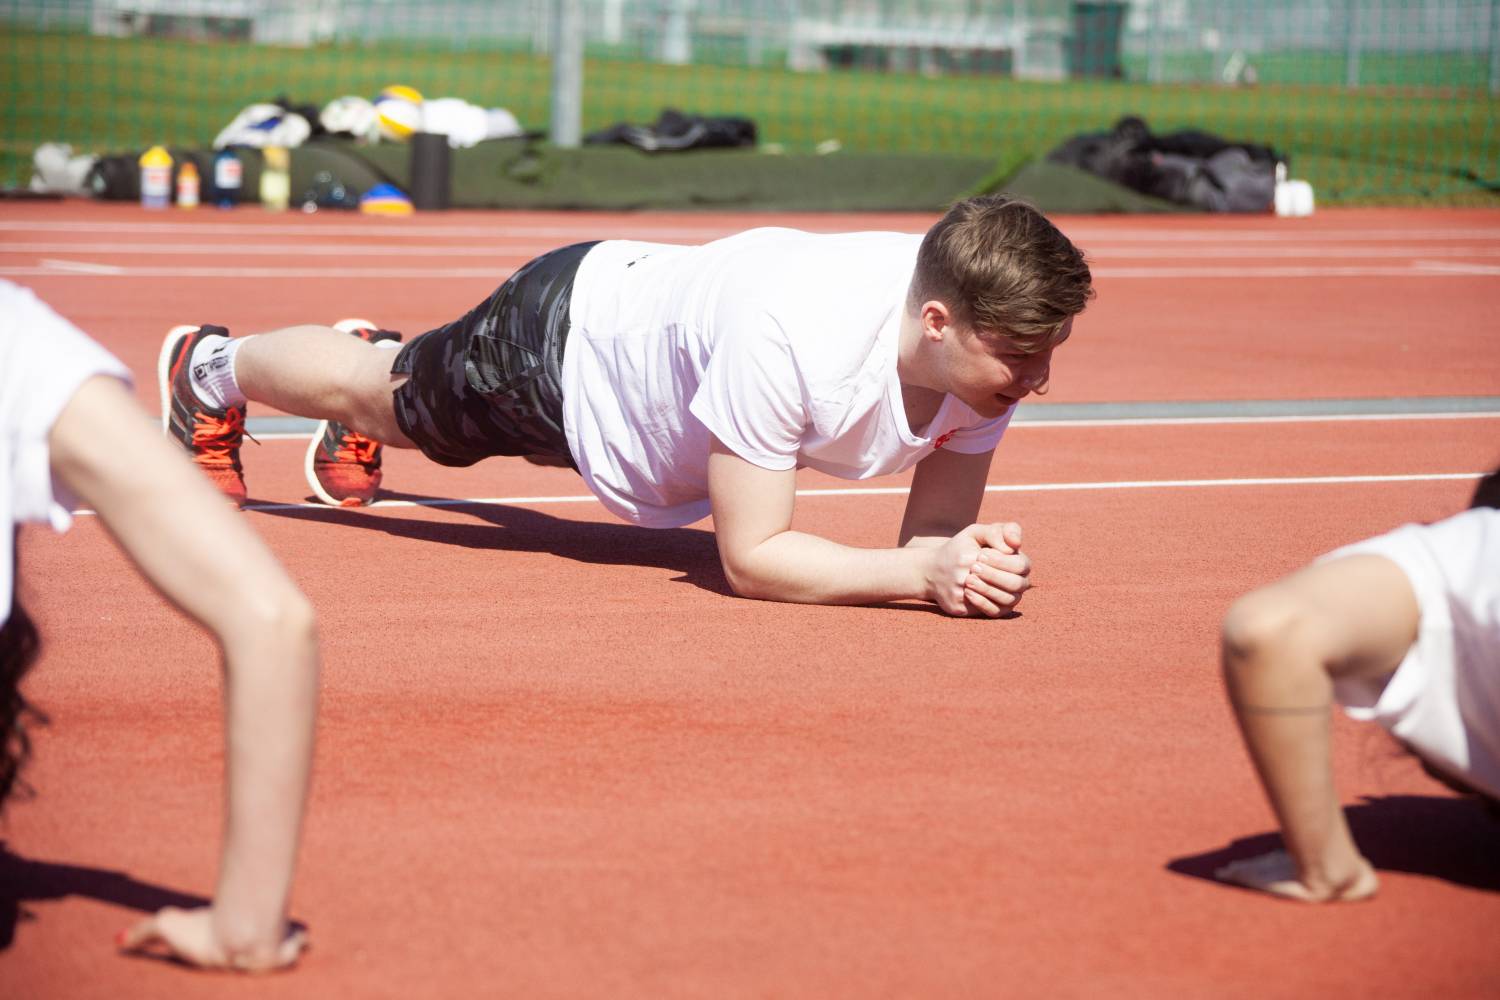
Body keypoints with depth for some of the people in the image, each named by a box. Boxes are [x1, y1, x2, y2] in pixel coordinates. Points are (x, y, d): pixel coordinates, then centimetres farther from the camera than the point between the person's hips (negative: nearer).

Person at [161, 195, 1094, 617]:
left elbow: (936, 528, -18)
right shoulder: (795, 338, -48)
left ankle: (377, 347, 68)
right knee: (377, 397, 24)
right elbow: (749, 557, -39)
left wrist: (974, 559, -41)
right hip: (564, 334, -5)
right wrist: (923, 571, -51)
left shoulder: (986, 339, -29)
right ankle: (211, 365, 55)